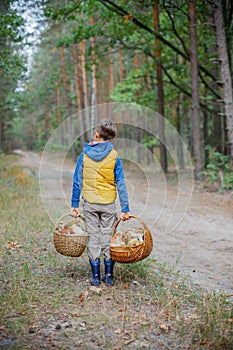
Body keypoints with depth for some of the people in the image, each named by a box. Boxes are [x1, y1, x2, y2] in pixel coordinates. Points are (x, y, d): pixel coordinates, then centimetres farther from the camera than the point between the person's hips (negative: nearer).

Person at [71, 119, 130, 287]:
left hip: (90, 203, 0)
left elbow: (77, 181, -1)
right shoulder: (114, 156, -6)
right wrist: (125, 209, -2)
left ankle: (96, 277, 12)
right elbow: (120, 183, -6)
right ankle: (109, 276, 13)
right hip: (109, 204, 0)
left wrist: (75, 204, 6)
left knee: (93, 237, 8)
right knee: (108, 237, 9)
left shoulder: (85, 155, -3)